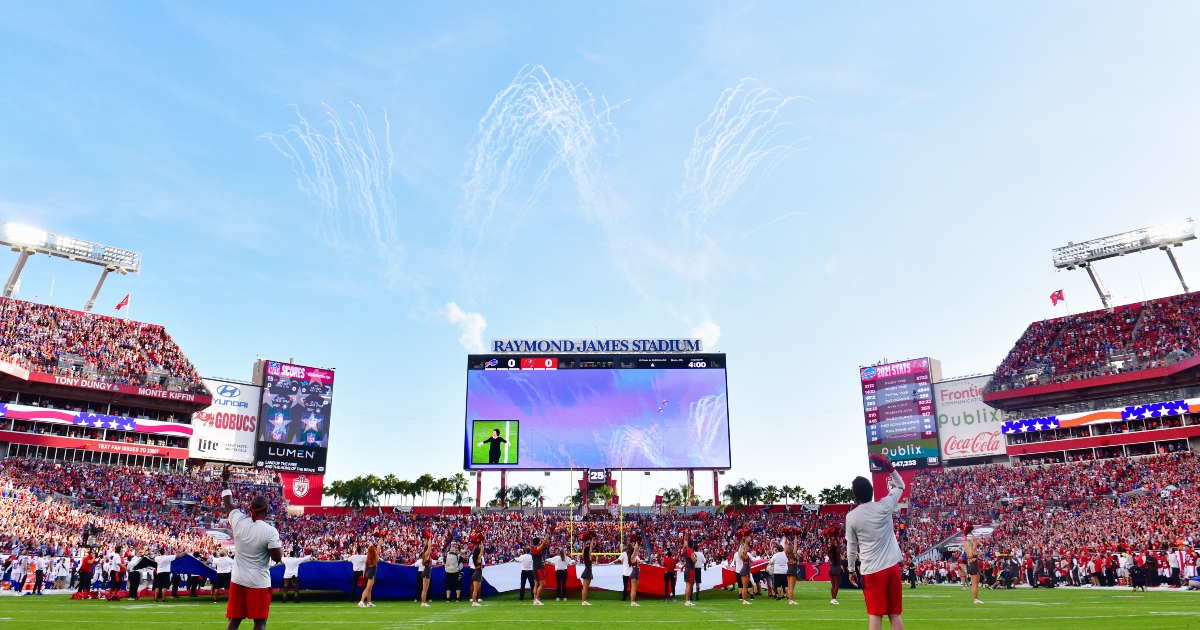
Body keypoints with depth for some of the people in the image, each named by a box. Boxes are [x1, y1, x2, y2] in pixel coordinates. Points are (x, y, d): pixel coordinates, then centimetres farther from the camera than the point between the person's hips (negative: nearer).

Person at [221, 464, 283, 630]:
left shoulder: (238, 521, -5)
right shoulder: (270, 531, -17)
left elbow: (228, 503, 14)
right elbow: (277, 557, -13)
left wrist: (225, 482, 25)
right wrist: (280, 546, 7)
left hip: (238, 580, 5)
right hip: (259, 583, -5)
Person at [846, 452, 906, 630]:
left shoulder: (851, 517, -5)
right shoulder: (884, 506, -3)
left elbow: (852, 547, 3)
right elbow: (900, 486, 15)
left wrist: (851, 569, 16)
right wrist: (889, 466, 11)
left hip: (872, 571, -2)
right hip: (892, 567, 2)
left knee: (875, 616, 2)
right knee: (895, 614, 8)